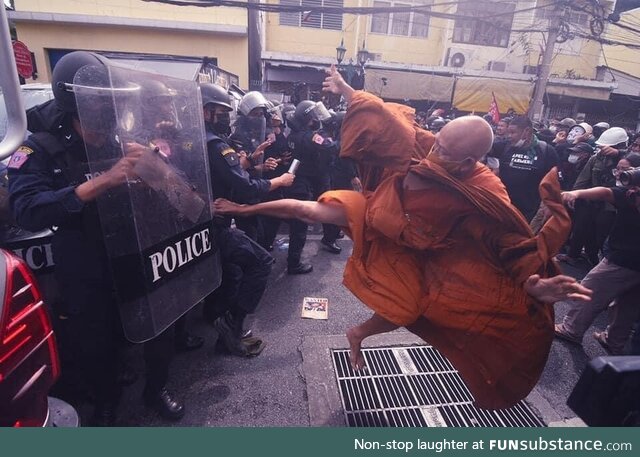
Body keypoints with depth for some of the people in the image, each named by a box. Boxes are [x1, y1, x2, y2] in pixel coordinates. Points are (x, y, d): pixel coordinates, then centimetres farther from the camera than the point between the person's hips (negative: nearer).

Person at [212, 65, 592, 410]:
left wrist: (535, 283, -48)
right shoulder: (419, 144, -20)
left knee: (407, 310, -7)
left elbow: (512, 242, -28)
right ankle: (245, 209, 20)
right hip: (373, 213, 3)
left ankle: (358, 334, 24)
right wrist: (346, 90, 2)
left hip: (409, 255, -2)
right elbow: (382, 113, -7)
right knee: (309, 210, -2)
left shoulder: (482, 197, -27)